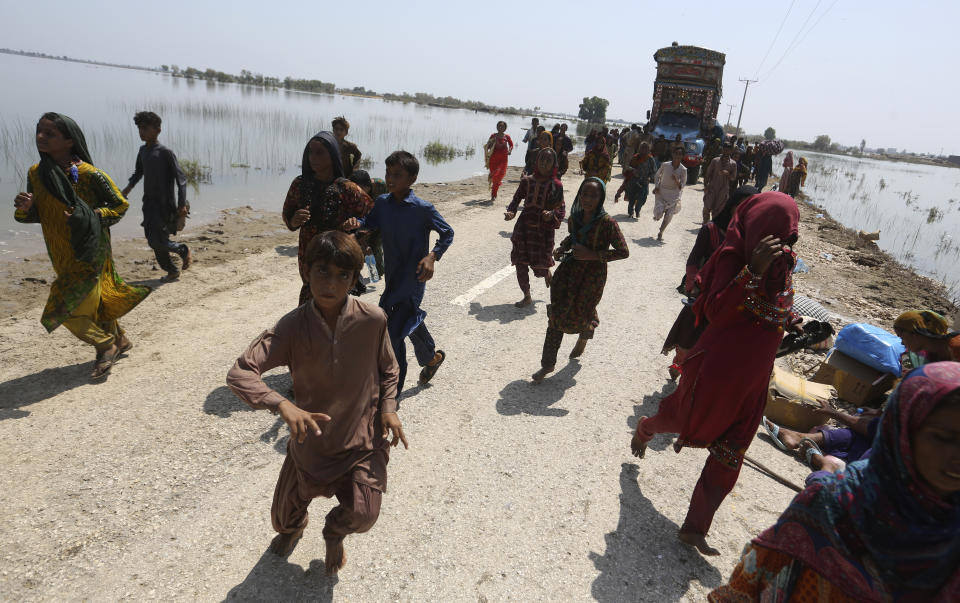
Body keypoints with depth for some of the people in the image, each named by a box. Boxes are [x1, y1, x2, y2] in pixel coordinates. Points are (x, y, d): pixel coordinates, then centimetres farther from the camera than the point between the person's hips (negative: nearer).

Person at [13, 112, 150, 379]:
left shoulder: (89, 174, -18)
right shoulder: (35, 174, 0)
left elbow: (120, 205, -8)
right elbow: (34, 215, 8)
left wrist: (91, 217, -21)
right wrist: (25, 208, -15)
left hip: (89, 254, -6)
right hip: (62, 256, 6)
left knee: (69, 311, -4)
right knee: (93, 301, 18)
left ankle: (106, 346, 19)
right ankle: (120, 340, 38)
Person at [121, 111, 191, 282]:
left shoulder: (165, 153, -11)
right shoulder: (142, 151, 10)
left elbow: (181, 179, -13)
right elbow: (138, 172, 26)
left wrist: (182, 205, -19)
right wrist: (129, 187, 8)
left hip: (164, 204, -7)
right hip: (149, 203, 7)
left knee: (157, 241, -12)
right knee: (154, 242, 9)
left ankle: (183, 250, 15)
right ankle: (172, 271, 24)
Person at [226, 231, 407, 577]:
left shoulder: (373, 320, -17)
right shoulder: (293, 327, -19)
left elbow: (387, 368, 1)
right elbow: (239, 373, -26)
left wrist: (388, 408, -11)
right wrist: (283, 405, -40)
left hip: (363, 439, -1)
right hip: (312, 438, 1)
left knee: (362, 516, -14)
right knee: (284, 519, 18)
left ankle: (334, 534, 26)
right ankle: (293, 528, 60)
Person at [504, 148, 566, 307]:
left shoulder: (556, 185, -1)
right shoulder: (527, 181, 5)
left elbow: (561, 209, -1)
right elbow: (516, 199, 10)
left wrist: (552, 214, -23)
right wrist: (510, 212, -10)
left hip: (544, 230, -2)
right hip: (524, 227, 2)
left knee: (541, 267, 1)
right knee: (520, 264, 1)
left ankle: (549, 277, 41)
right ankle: (527, 297, 19)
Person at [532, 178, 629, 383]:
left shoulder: (607, 223, -17)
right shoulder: (575, 217, 0)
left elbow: (623, 252, -14)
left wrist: (593, 255, -22)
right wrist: (561, 248, 0)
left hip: (592, 275, -4)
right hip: (569, 270, 4)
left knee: (582, 315, 12)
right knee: (557, 314, 0)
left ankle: (584, 337, 52)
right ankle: (548, 364, 8)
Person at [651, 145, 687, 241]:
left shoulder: (683, 170, -9)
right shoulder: (665, 165, -8)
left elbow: (681, 187, -7)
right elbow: (657, 176, 9)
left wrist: (676, 180, -27)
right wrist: (656, 186, -6)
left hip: (673, 195, 1)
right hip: (661, 192, -1)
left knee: (669, 215, -4)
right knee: (659, 213, -15)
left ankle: (660, 233, 19)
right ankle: (657, 215, 25)